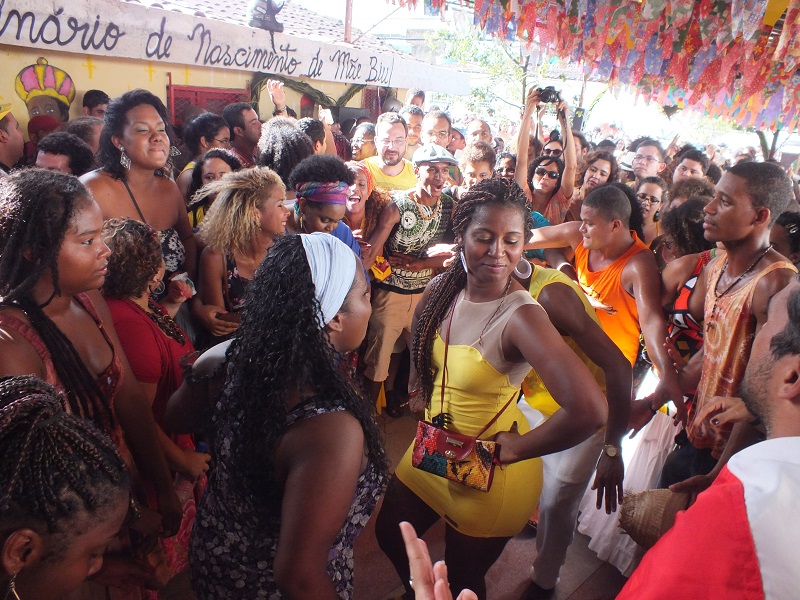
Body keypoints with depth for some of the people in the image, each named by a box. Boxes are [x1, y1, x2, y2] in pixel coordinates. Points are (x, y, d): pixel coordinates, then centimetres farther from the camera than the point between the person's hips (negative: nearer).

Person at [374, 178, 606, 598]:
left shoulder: (522, 315, -30)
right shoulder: (442, 291, -10)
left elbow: (589, 409, -41)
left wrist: (516, 449, -28)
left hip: (490, 472, -6)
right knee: (390, 535, 27)